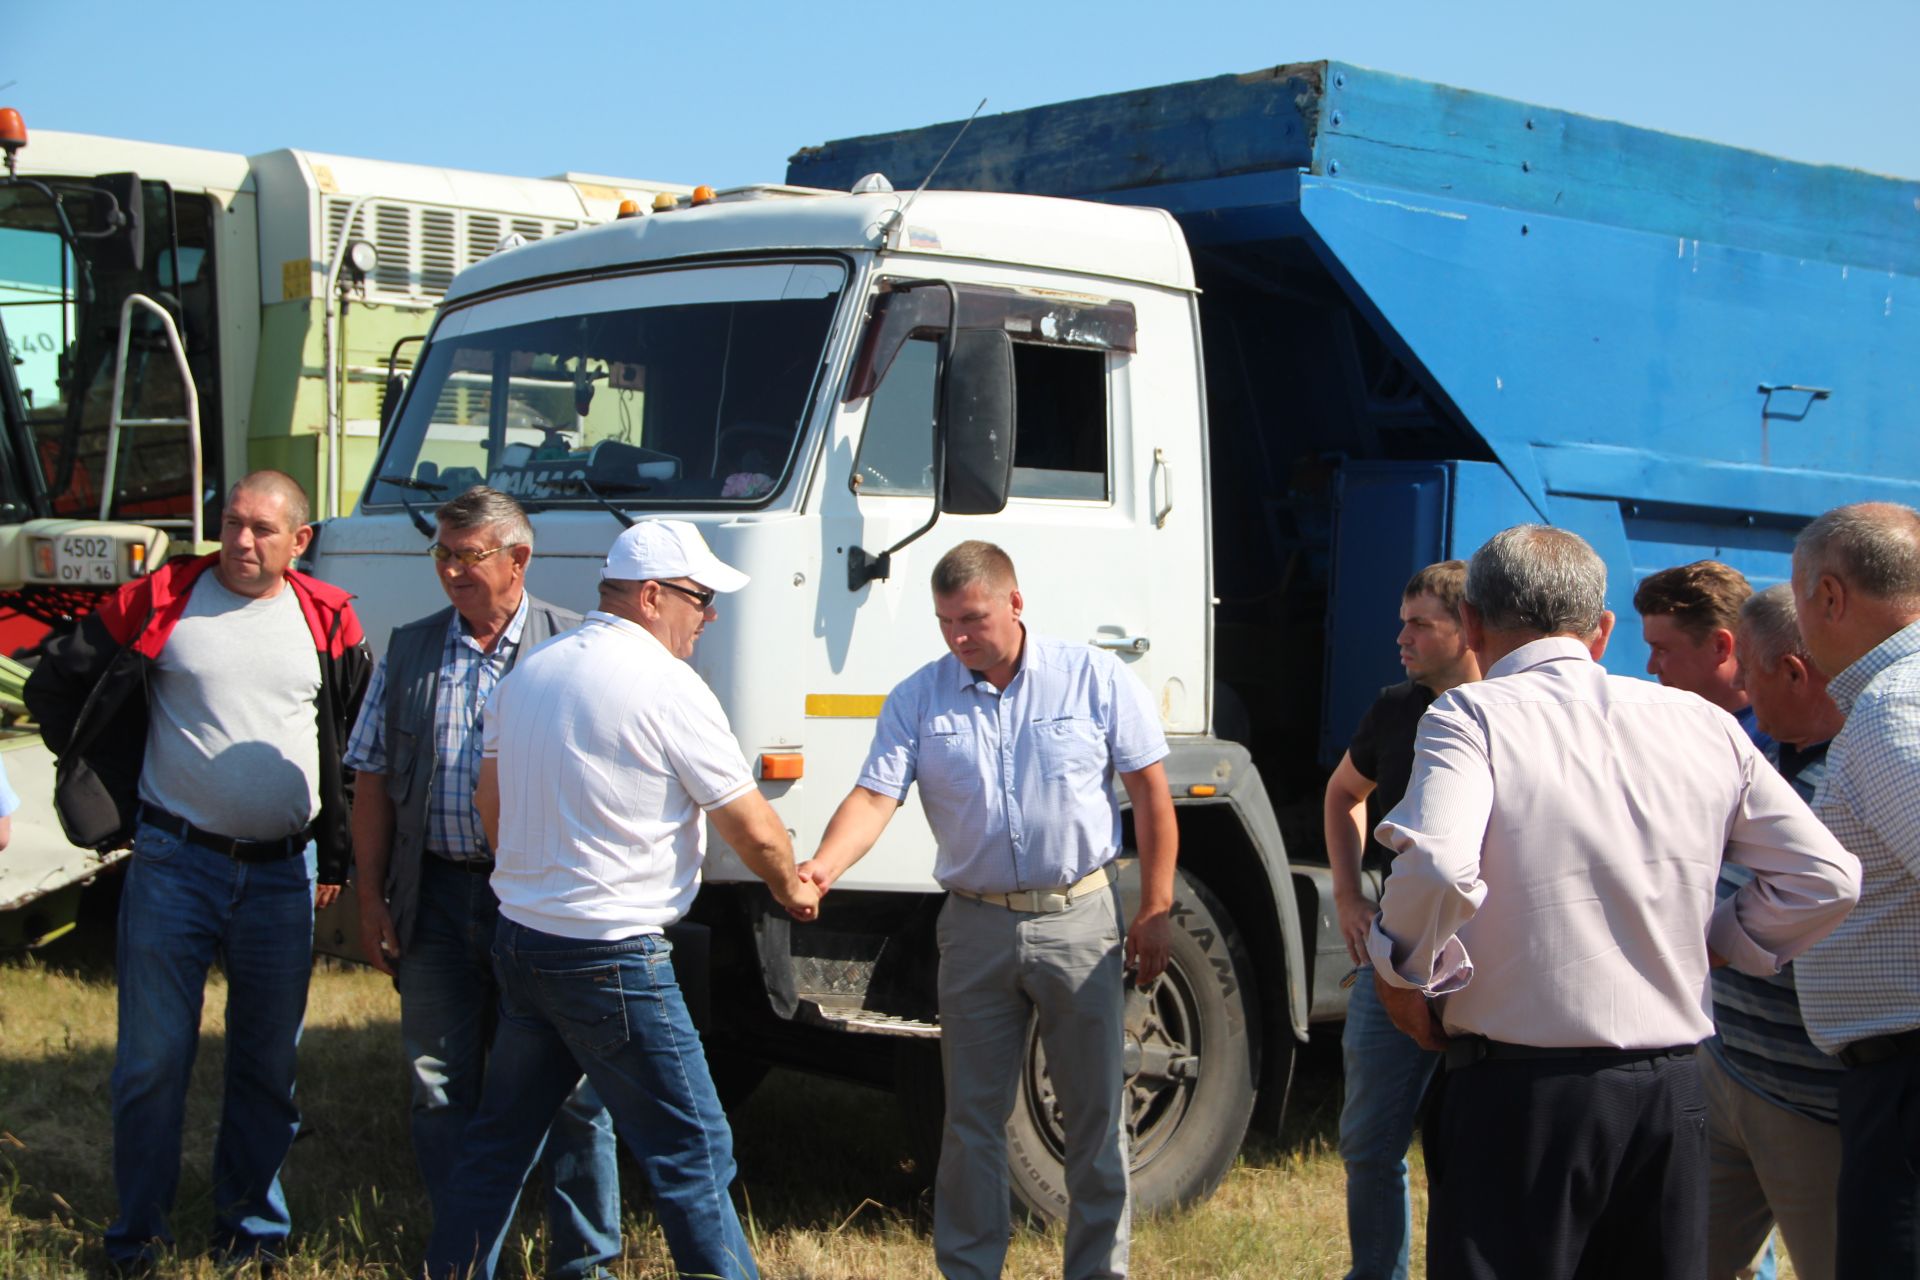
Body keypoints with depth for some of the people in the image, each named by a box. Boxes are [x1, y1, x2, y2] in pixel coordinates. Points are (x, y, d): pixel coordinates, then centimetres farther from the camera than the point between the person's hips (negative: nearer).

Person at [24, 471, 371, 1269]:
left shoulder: (329, 621, 4)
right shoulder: (161, 601, -2)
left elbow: (359, 744, 13)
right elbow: (58, 684, 6)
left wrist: (337, 857, 11)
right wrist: (110, 793, 6)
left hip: (284, 874, 2)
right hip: (174, 863, -2)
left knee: (269, 1061, 9)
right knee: (153, 1055, 3)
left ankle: (252, 1226, 22)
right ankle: (137, 1233, 16)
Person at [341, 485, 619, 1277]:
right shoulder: (408, 652, 8)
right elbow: (372, 781, 9)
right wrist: (371, 899, 4)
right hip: (436, 895, 4)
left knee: (570, 1091, 3)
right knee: (442, 1090, 11)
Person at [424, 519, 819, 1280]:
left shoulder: (529, 672, 9)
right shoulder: (666, 686, -13)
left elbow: (490, 803, 18)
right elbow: (753, 829, -9)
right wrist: (792, 889, 9)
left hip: (519, 938, 8)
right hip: (612, 957, -8)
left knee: (500, 1138, 18)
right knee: (694, 1156, -1)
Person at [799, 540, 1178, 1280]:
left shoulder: (1095, 679, -3)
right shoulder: (918, 699, 0)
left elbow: (1151, 793, 0)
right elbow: (875, 796, -10)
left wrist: (1155, 910, -2)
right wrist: (823, 867, -29)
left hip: (1079, 919, -1)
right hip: (976, 925, 1)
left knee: (1096, 1113, 6)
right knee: (972, 1118, 9)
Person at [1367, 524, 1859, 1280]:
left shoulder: (1470, 717, -9)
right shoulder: (1703, 726, 6)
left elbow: (1438, 869, -26)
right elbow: (1827, 878, 8)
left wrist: (1404, 975, -9)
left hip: (1519, 1095, -5)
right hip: (1673, 1095, 5)